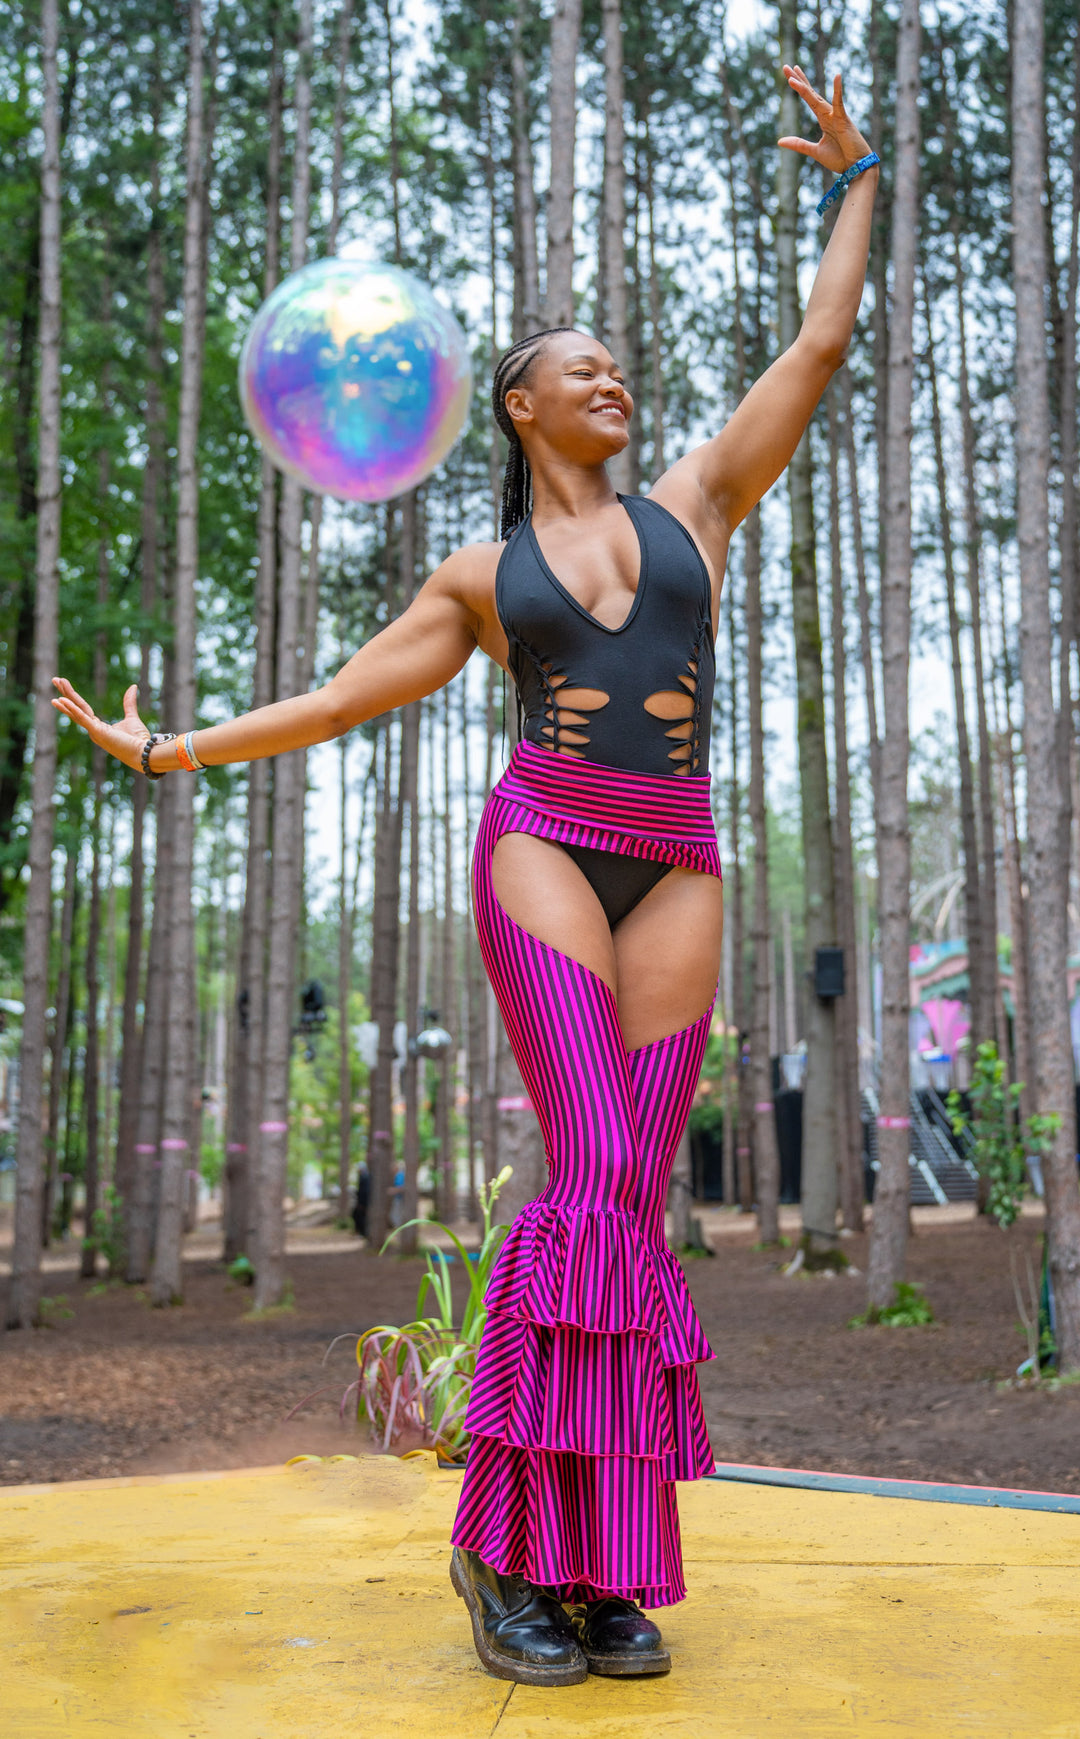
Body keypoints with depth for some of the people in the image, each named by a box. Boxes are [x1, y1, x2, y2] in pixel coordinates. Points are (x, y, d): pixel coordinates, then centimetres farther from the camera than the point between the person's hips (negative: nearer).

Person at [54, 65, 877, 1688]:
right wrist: (174, 748, 12)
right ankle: (514, 1543, -9)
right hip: (544, 849, -2)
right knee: (598, 1177, -18)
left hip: (674, 870, 3)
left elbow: (820, 346, 19)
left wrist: (857, 182, 25)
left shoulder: (694, 500, 18)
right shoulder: (479, 573, 13)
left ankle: (602, 1567, 1)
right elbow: (344, 696, 15)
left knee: (629, 1202, -4)